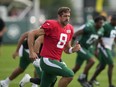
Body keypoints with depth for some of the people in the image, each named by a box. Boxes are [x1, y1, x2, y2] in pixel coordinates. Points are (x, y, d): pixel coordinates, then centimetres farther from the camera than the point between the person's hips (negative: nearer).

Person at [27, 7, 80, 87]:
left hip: (55, 61, 8)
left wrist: (73, 49, -4)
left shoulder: (69, 29, 10)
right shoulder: (51, 25, -13)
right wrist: (32, 52, -17)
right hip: (47, 60, -8)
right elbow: (32, 34, -12)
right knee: (69, 74, -22)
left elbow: (66, 49, 18)